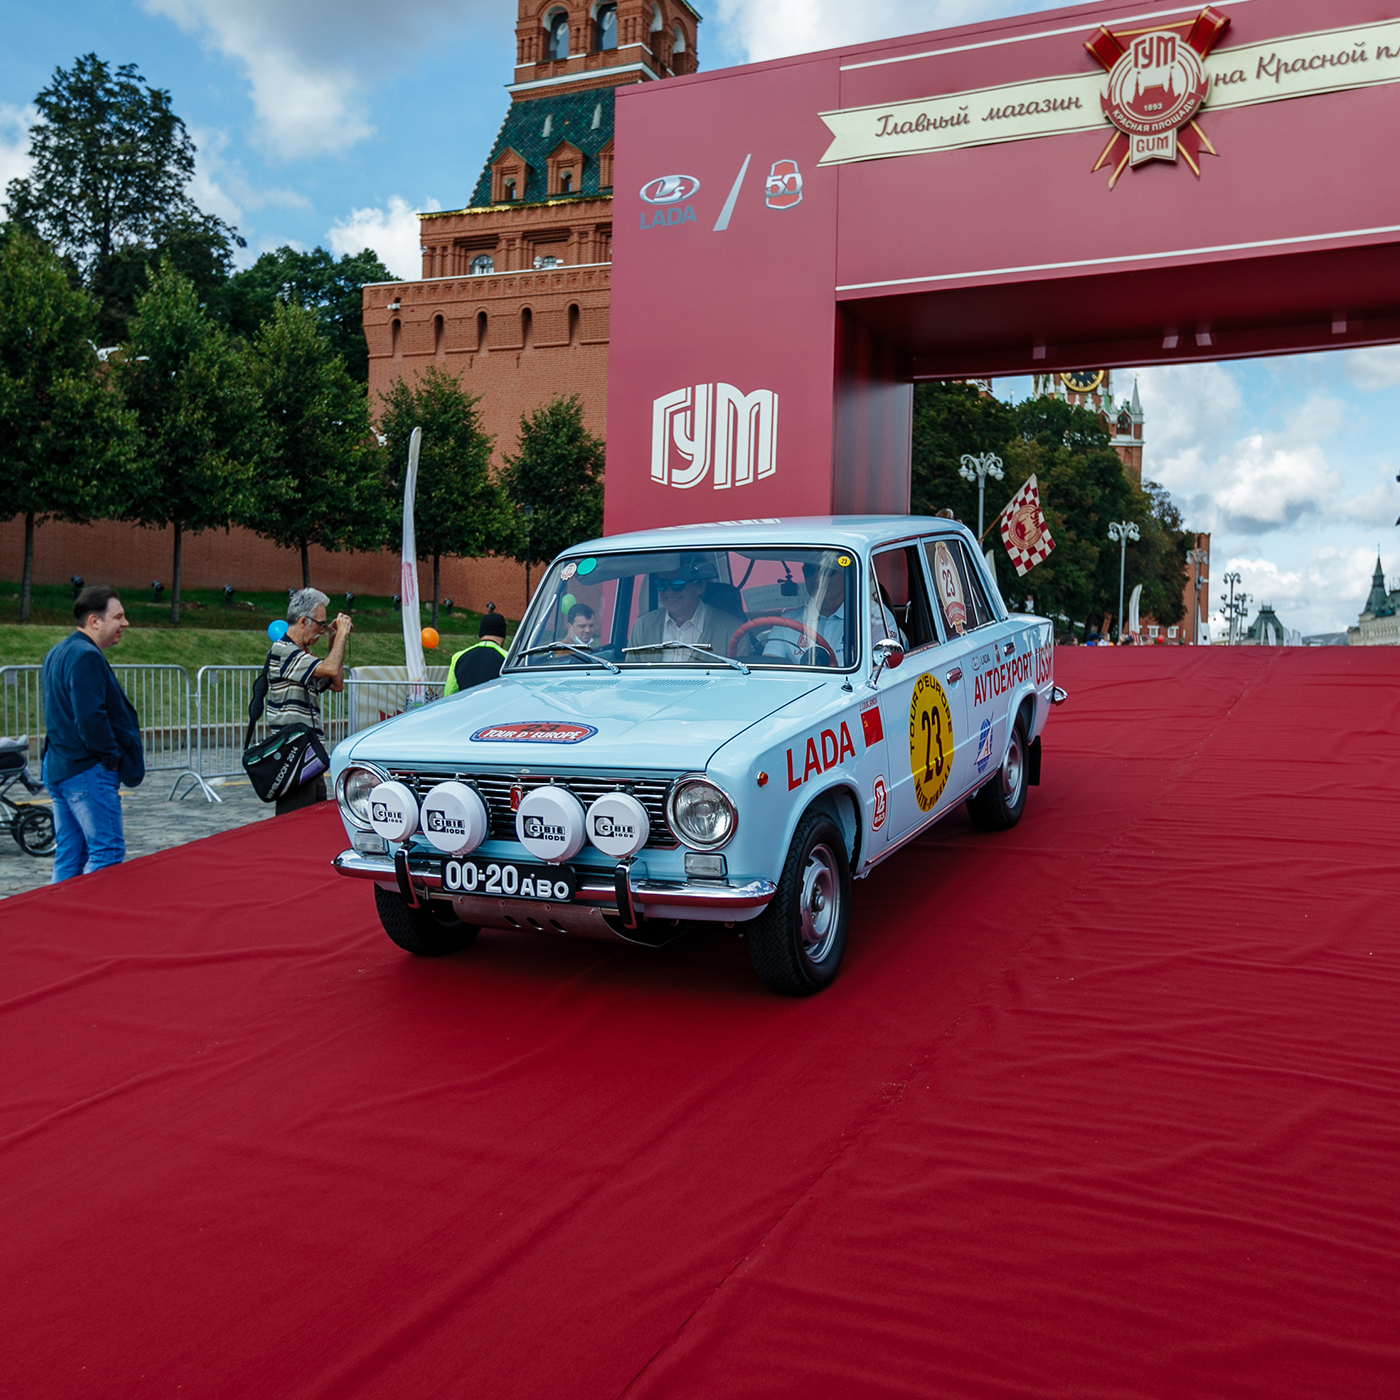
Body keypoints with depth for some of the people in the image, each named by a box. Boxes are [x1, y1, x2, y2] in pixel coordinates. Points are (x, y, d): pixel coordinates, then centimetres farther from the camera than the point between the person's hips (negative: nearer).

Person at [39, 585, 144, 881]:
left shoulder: (56, 653, 18)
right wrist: (113, 756, -13)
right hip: (88, 771, -10)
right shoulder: (86, 657, -16)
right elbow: (90, 717, -25)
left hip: (57, 768, 10)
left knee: (68, 857, 13)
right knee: (107, 851, -8)